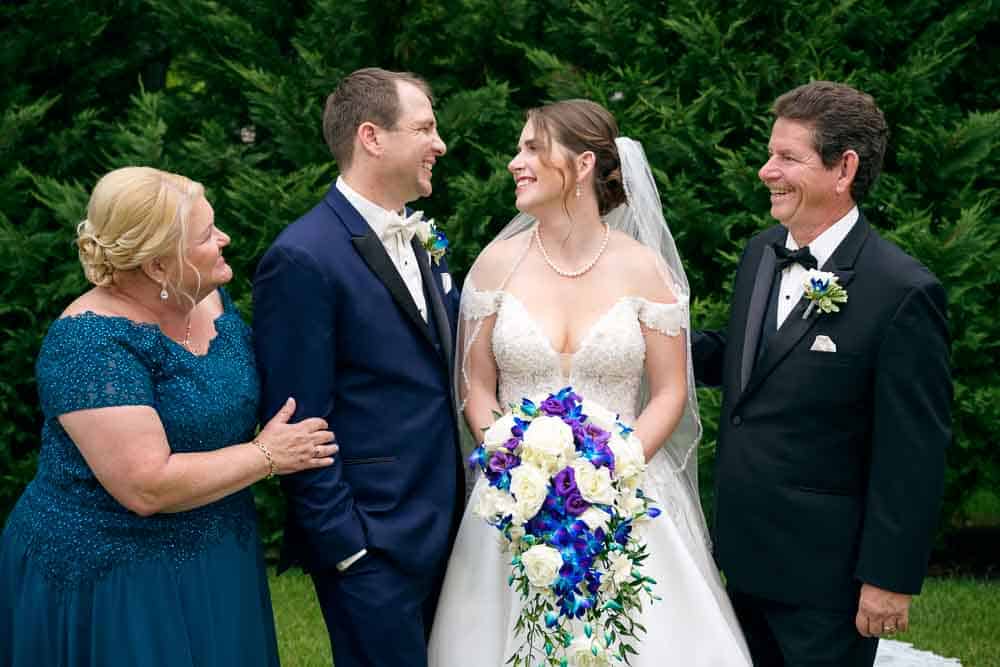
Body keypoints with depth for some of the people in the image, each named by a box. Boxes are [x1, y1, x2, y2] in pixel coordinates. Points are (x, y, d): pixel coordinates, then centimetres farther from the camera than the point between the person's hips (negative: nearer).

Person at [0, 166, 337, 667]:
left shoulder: (213, 300, 1)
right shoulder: (91, 342, -23)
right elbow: (146, 488, -28)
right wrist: (266, 456, -17)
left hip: (215, 564, 7)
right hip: (112, 584, -7)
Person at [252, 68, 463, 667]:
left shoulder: (421, 241, 9)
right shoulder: (304, 259, -16)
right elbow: (299, 423, -16)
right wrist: (343, 545, -15)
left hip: (445, 523, 8)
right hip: (371, 546, -8)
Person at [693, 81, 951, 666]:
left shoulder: (903, 293, -20)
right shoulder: (760, 252, 3)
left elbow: (913, 458, -18)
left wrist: (890, 578, -15)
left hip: (824, 574, -7)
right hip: (745, 553, 7)